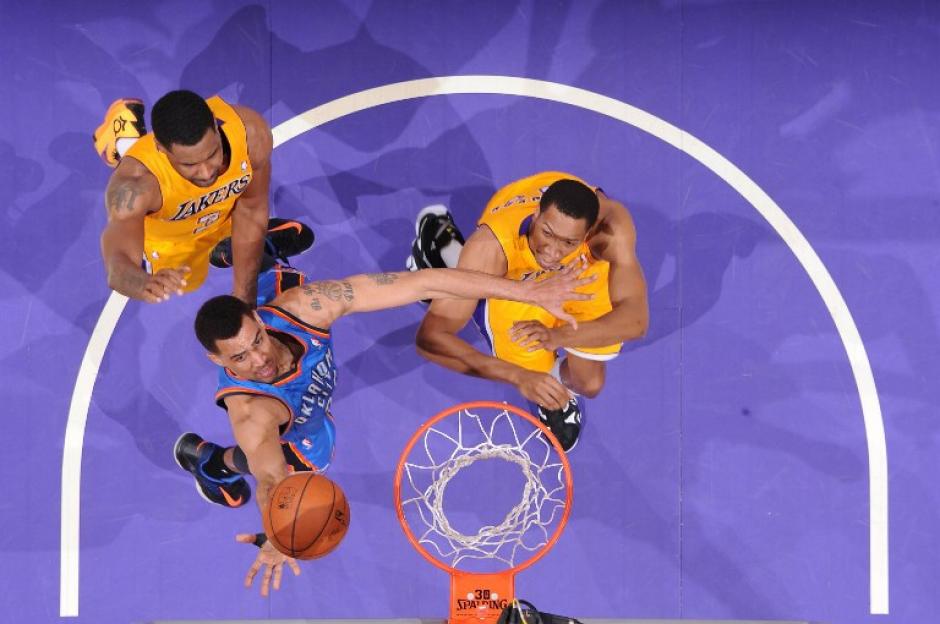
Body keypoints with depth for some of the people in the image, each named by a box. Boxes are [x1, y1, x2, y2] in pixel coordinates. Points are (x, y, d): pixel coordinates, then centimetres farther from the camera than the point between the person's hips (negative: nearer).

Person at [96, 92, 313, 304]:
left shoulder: (251, 132, -38)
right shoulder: (136, 181, -47)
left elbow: (250, 212, -20)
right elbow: (118, 266, -59)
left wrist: (244, 298, -18)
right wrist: (146, 283, -85)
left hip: (225, 218, 3)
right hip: (167, 243, -2)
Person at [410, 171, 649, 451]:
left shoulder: (611, 227, -44)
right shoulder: (491, 246, -46)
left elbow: (636, 319, -47)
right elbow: (429, 337, -46)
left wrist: (560, 336, -64)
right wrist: (518, 376, -57)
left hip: (584, 271, 1)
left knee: (589, 384, -2)